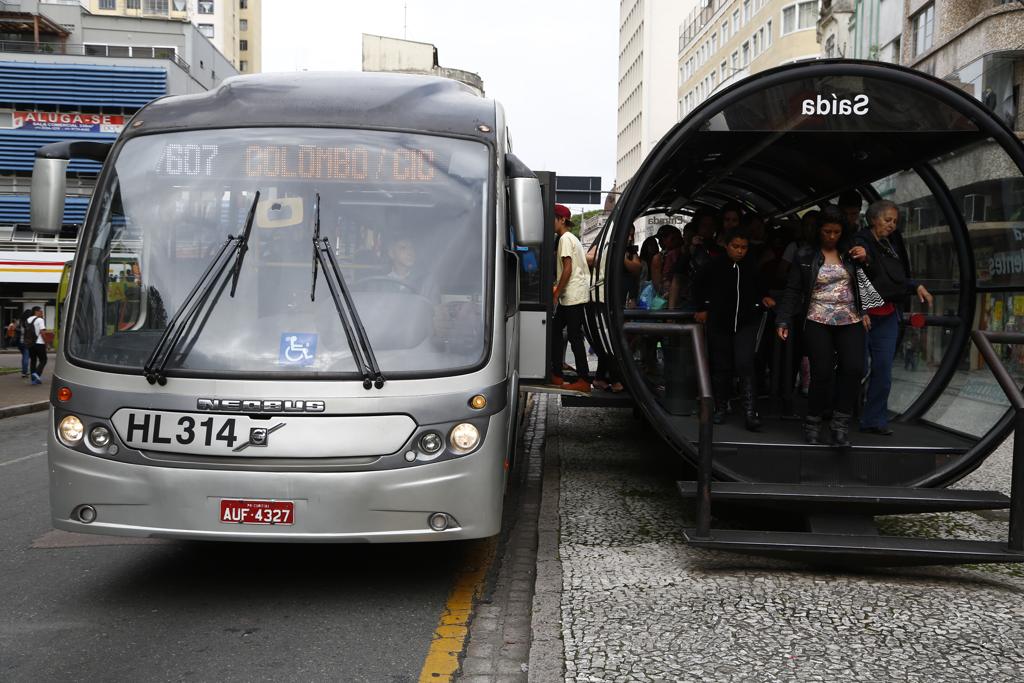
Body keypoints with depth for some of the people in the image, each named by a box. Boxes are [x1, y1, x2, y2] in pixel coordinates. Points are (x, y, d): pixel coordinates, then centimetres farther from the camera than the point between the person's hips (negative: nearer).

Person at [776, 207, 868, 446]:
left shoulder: (851, 252, 10)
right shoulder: (805, 256, 5)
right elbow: (793, 291, 4)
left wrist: (866, 260, -5)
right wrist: (783, 321, -4)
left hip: (850, 320, 2)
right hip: (818, 322, -2)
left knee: (853, 369, -13)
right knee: (822, 373, -8)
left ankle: (840, 423, -1)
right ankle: (812, 423, 11)